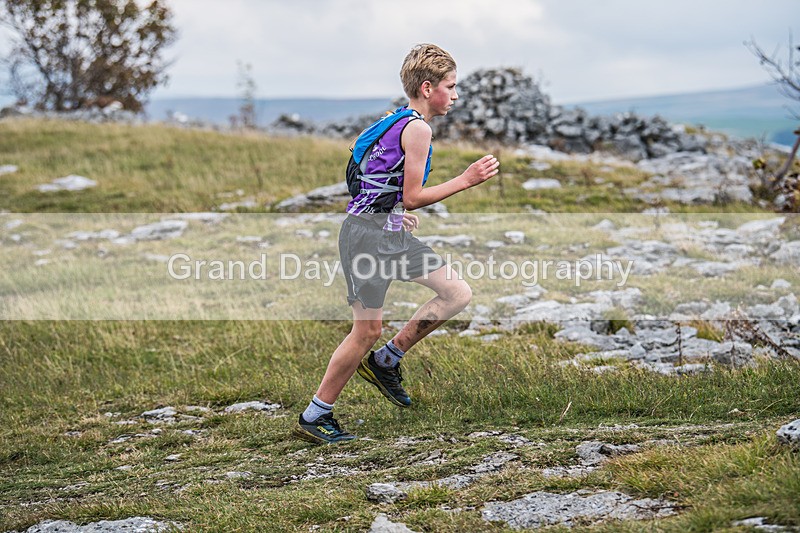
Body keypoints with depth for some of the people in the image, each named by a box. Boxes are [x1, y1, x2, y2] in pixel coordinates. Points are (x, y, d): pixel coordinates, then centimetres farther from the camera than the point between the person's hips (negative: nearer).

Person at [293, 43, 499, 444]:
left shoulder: (400, 123, 15)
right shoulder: (418, 129, -14)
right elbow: (413, 197, -15)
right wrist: (466, 180, -11)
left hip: (392, 234, 10)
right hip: (369, 235, -10)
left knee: (458, 293, 7)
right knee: (368, 329, -5)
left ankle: (385, 362, 14)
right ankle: (314, 417, 7)